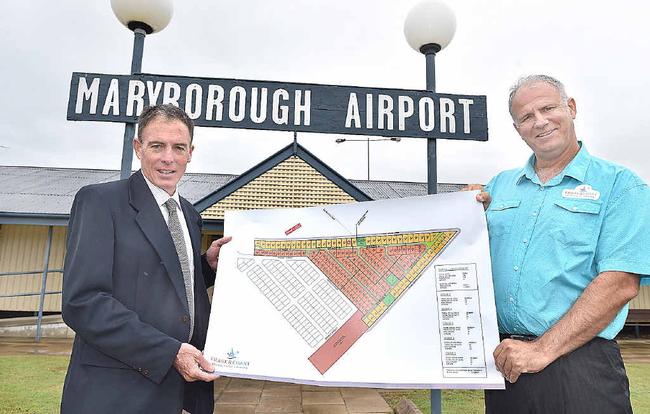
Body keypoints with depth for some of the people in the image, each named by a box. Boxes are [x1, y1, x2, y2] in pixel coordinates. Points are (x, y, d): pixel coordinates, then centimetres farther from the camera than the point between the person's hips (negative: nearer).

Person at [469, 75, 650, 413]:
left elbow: (620, 284, -13)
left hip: (578, 363, -4)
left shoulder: (619, 185, -3)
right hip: (503, 360, 4)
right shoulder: (499, 185, 10)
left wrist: (543, 349, -18)